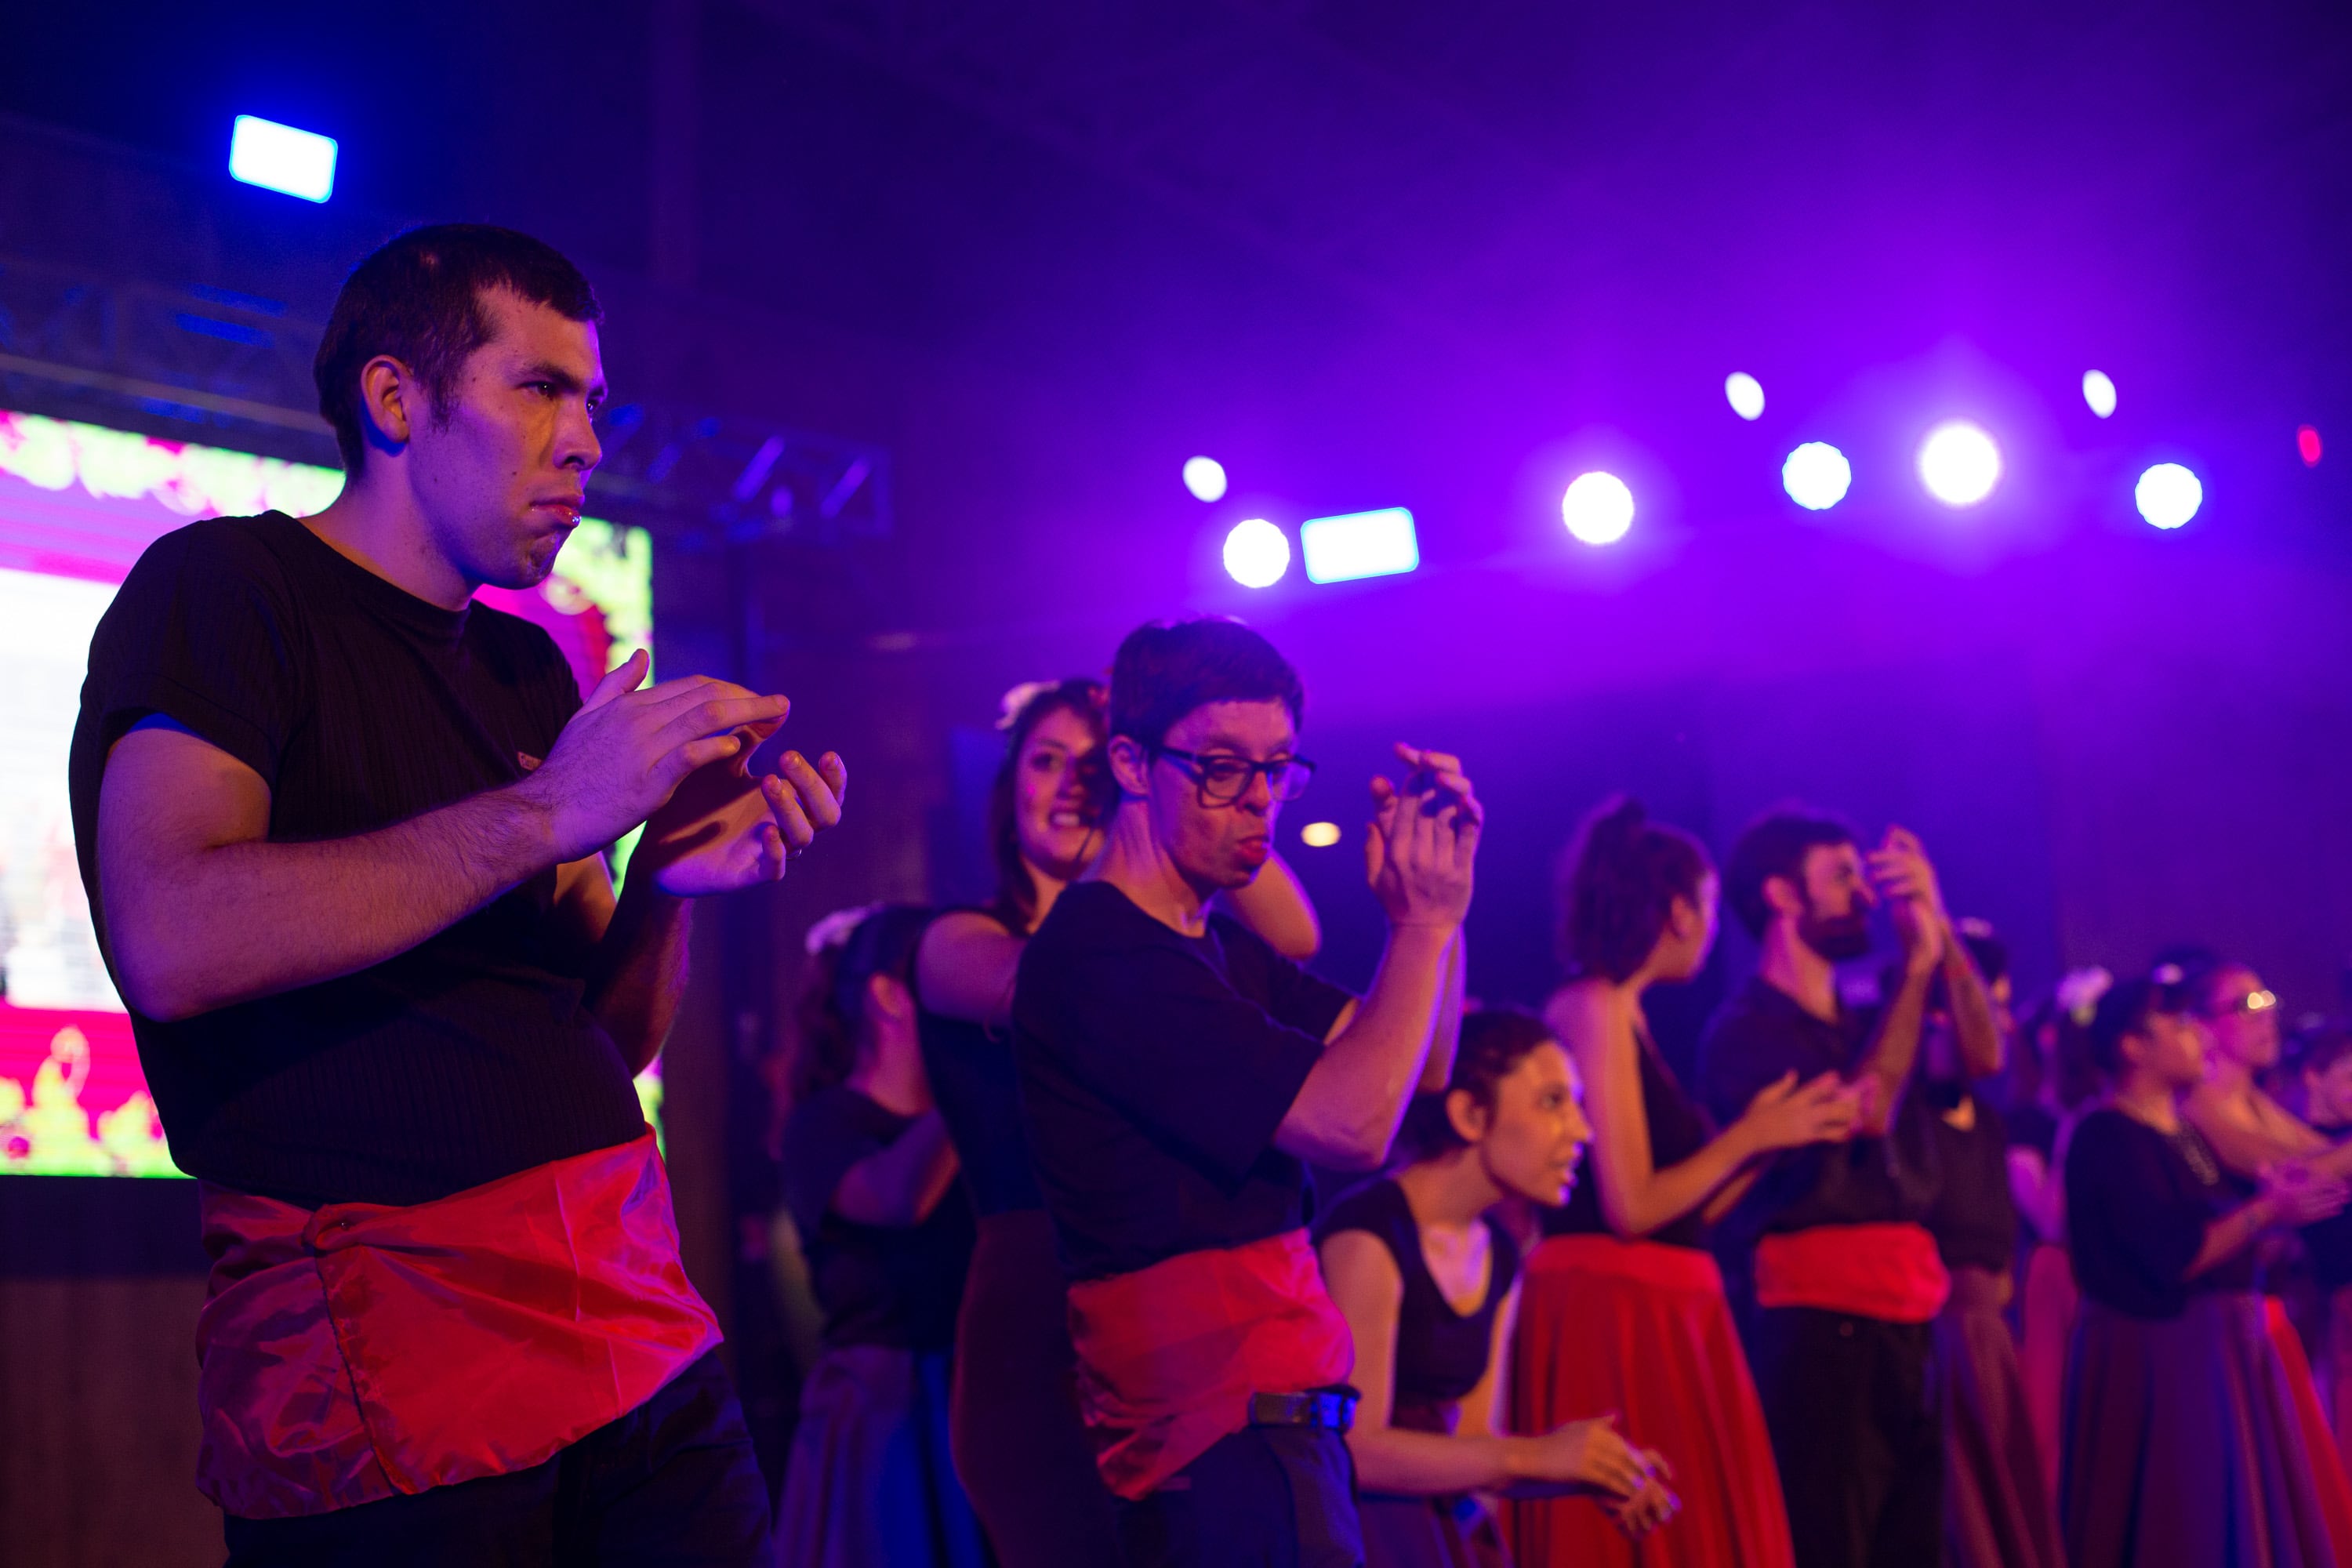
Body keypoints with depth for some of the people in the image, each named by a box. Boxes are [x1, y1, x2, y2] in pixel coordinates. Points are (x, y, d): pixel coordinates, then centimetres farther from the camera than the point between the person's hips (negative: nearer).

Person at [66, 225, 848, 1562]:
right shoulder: (225, 588, -3)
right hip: (374, 1351, -6)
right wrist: (547, 813, -17)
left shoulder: (529, 668, 18)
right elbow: (171, 941, -21)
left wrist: (668, 878, -5)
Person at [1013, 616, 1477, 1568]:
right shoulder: (1101, 953, -17)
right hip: (1222, 1442, -10)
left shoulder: (1216, 948, 14)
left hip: (1274, 1411, 10)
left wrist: (1429, 906, 1)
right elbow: (1353, 1122, -21)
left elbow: (1417, 1068, 16)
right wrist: (1428, 918, -11)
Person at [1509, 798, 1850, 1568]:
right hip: (1613, 1319, -9)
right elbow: (1631, 1207, -17)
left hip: (1657, 1317, 9)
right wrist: (1749, 1135, -6)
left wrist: (1773, 1135, 13)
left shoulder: (1620, 1014, 16)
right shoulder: (1596, 1010, -11)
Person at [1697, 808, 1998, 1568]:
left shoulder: (1867, 1019, 22)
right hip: (1814, 1320, -7)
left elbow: (1981, 1054, 6)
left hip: (1903, 1324, 8)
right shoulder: (1745, 1027, -2)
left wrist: (1938, 926, 0)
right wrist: (1916, 965, -8)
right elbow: (1863, 1109, -15)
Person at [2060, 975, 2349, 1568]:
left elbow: (2224, 1224, 14)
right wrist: (2267, 1210, -17)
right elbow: (2175, 1257, -21)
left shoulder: (2186, 1133, 14)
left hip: (2222, 1344, 9)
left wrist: (2279, 1196, 0)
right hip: (2159, 1356, -9)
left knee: (2240, 1514, 12)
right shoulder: (2108, 1136, -15)